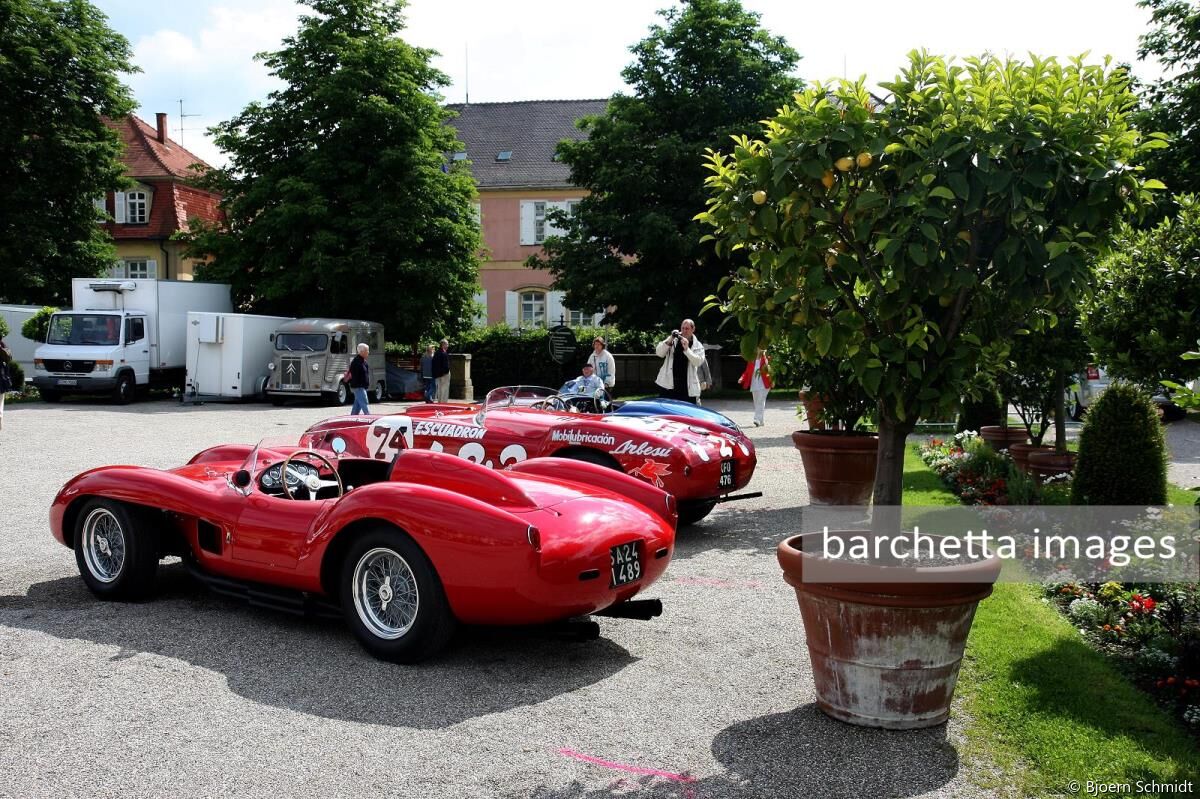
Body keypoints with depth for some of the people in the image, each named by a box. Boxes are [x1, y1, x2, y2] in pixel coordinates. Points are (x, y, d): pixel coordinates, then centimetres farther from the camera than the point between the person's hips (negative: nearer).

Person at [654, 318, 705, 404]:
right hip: (669, 385, 1)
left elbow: (698, 361, -11)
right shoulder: (673, 340, 7)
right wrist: (669, 340, -14)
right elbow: (659, 353, -1)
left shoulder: (698, 346, 5)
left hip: (688, 388, 0)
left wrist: (686, 349, -21)